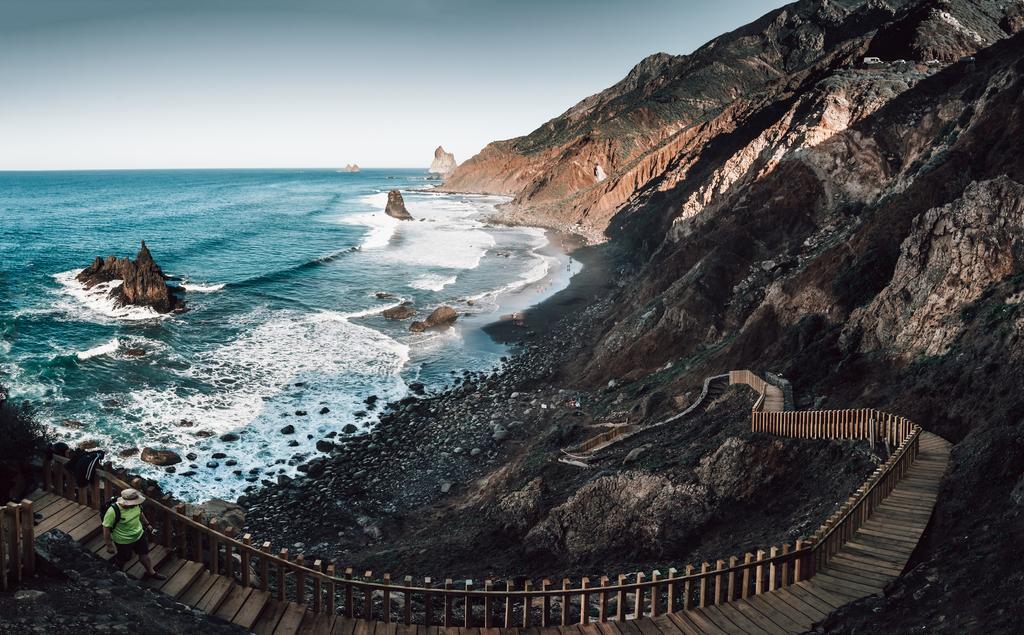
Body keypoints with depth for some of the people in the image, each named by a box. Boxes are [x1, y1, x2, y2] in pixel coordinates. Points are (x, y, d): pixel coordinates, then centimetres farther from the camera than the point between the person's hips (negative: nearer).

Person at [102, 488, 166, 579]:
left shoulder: (136, 505, -19)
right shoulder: (113, 511, -36)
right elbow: (106, 528, -24)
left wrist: (147, 524, 19)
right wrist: (109, 546, -16)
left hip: (139, 535, 4)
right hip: (123, 541, -4)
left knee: (144, 555, 20)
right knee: (124, 559, 20)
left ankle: (151, 572, 44)